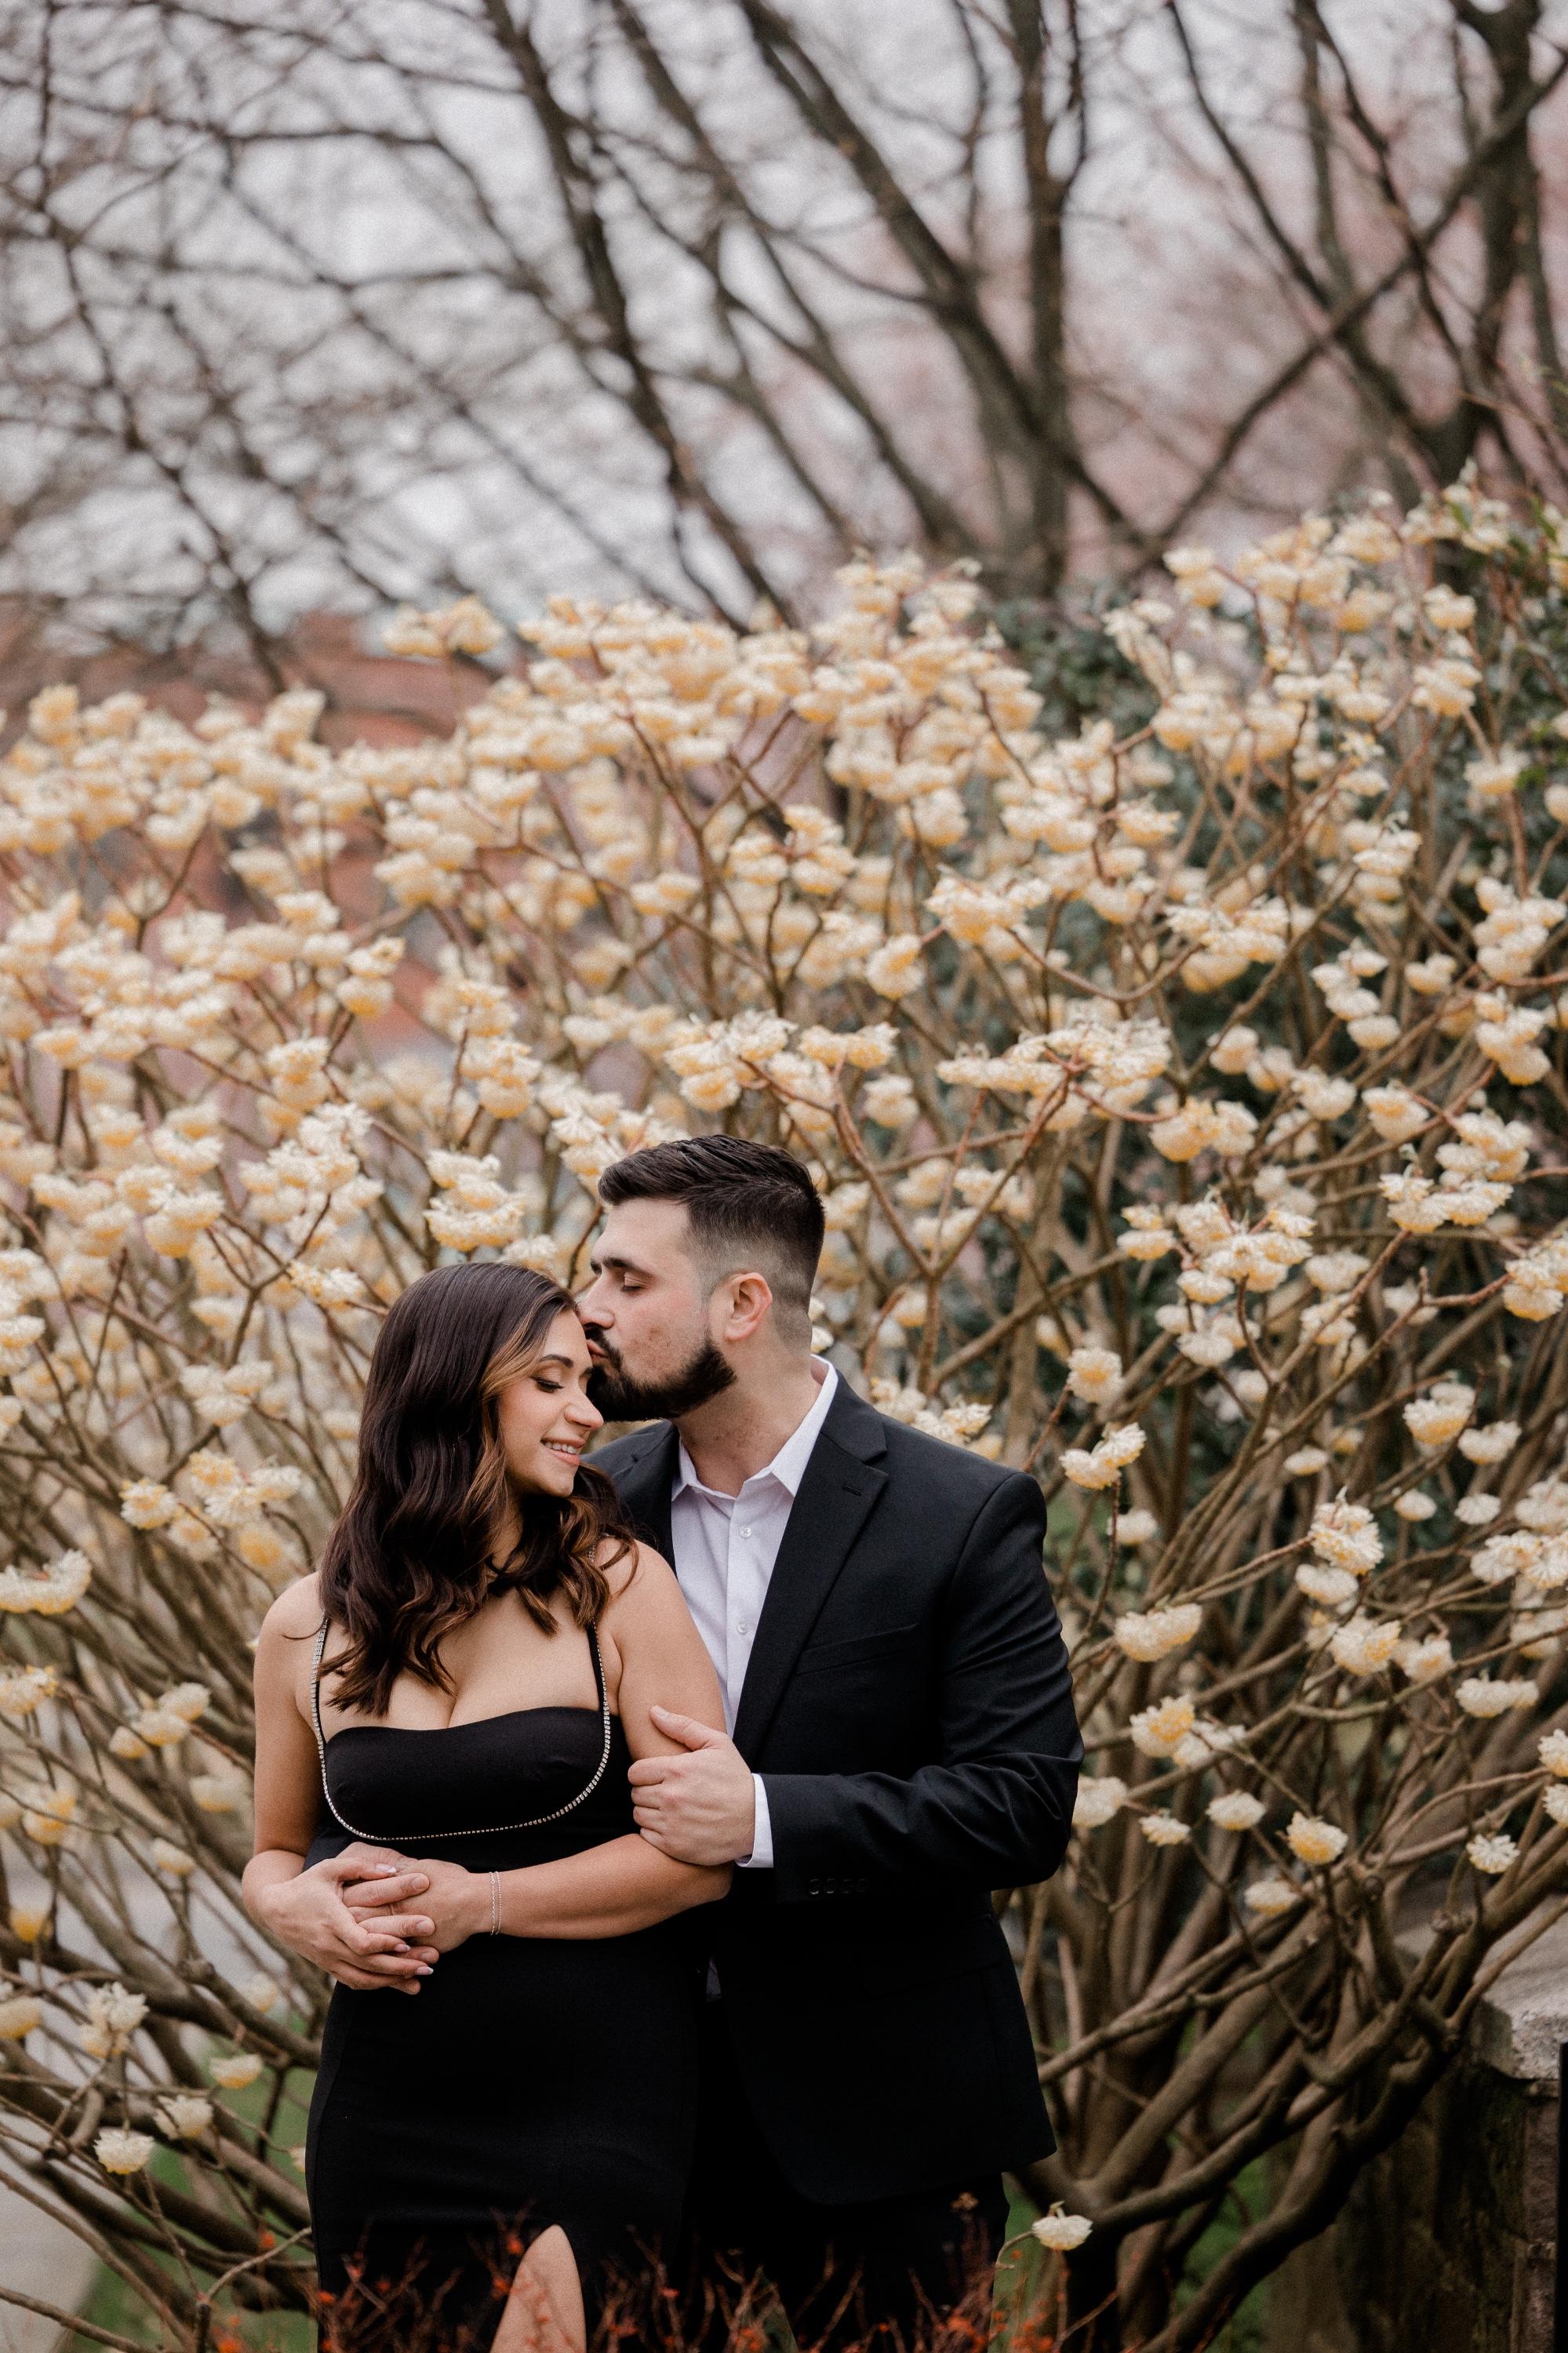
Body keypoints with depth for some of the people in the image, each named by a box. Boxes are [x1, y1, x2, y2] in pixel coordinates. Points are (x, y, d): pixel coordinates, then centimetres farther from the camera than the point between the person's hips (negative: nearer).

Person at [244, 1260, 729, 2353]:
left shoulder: (617, 1588, -3)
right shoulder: (310, 1628, 5)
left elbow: (705, 1851, -8)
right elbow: (277, 1853, 19)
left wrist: (483, 1903, -13)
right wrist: (304, 1912, -4)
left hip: (599, 2103, -2)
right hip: (389, 2123, 3)